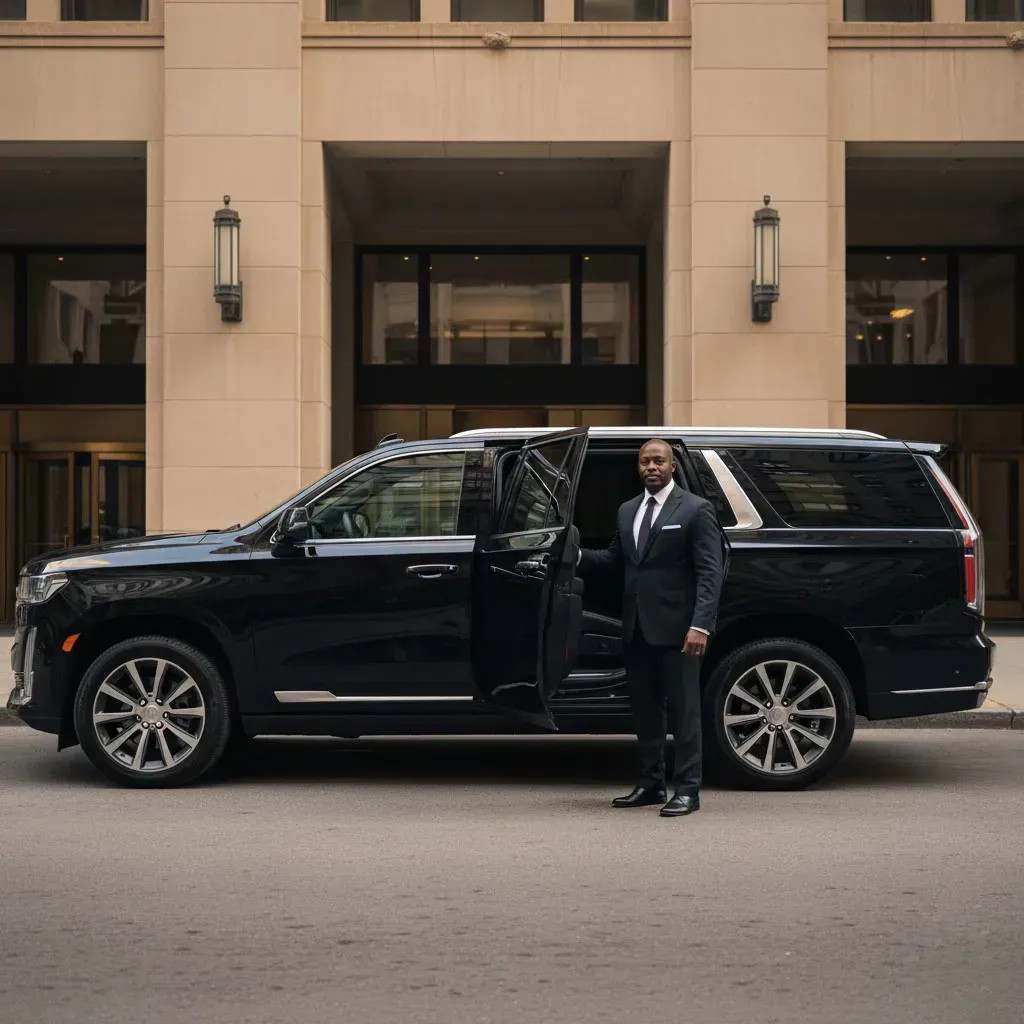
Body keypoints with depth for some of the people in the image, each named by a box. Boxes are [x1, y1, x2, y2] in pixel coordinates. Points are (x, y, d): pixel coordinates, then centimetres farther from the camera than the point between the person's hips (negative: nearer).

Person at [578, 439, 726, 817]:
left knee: (683, 711, -1)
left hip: (676, 629, -6)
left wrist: (700, 625, -19)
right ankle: (651, 784, 21)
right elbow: (614, 559, 19)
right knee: (645, 711, 12)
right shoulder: (627, 511, 16)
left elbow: (710, 573, -10)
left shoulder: (696, 510, -5)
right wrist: (579, 555, -1)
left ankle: (687, 790, 4)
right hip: (637, 629, 6)